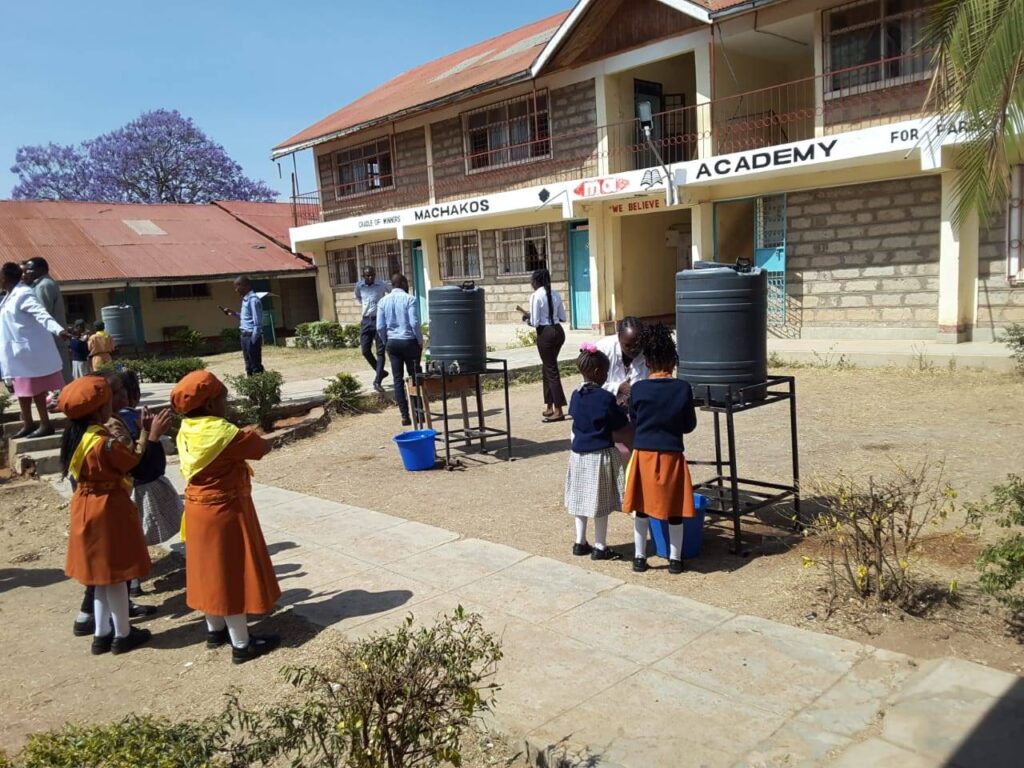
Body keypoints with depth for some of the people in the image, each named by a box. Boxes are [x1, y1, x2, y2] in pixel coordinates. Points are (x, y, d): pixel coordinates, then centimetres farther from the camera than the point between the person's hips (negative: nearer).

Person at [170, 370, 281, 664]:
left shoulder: (187, 431, 2)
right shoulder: (223, 433, -25)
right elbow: (263, 447, -15)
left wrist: (242, 436, 1)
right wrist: (251, 435, 3)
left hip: (198, 508, 9)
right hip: (224, 511, -9)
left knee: (211, 570, 20)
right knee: (233, 574, 1)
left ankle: (215, 630, 34)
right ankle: (242, 644, 10)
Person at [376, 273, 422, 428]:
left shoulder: (383, 301, 4)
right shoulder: (409, 299, -8)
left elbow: (380, 327, 1)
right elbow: (414, 323, -14)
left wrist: (386, 342, 14)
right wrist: (420, 341, -2)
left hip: (392, 343, 4)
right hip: (409, 341, -3)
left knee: (398, 379, 5)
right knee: (414, 377, 7)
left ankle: (405, 416, 3)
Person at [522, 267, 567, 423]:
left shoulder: (535, 296, -12)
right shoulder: (555, 294, 7)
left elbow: (535, 322, -14)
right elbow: (562, 318, 10)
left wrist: (526, 318, 5)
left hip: (545, 333, -7)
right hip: (558, 331, 7)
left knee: (551, 369, -2)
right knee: (548, 367, 18)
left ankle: (558, 411, 1)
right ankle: (549, 407, 25)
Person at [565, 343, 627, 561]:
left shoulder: (576, 396, 2)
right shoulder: (606, 398, -17)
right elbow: (619, 423, -9)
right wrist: (622, 408, 10)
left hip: (579, 453, 6)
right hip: (601, 454, -6)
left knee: (581, 498, 15)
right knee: (600, 502, 2)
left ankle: (580, 543, 23)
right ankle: (600, 547, 10)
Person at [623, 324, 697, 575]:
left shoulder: (638, 389, -8)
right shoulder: (683, 388, -9)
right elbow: (690, 425, 0)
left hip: (643, 454, 1)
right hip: (672, 455, 0)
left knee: (641, 507, 12)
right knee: (674, 508, 11)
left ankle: (640, 557, 19)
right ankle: (675, 559, 20)